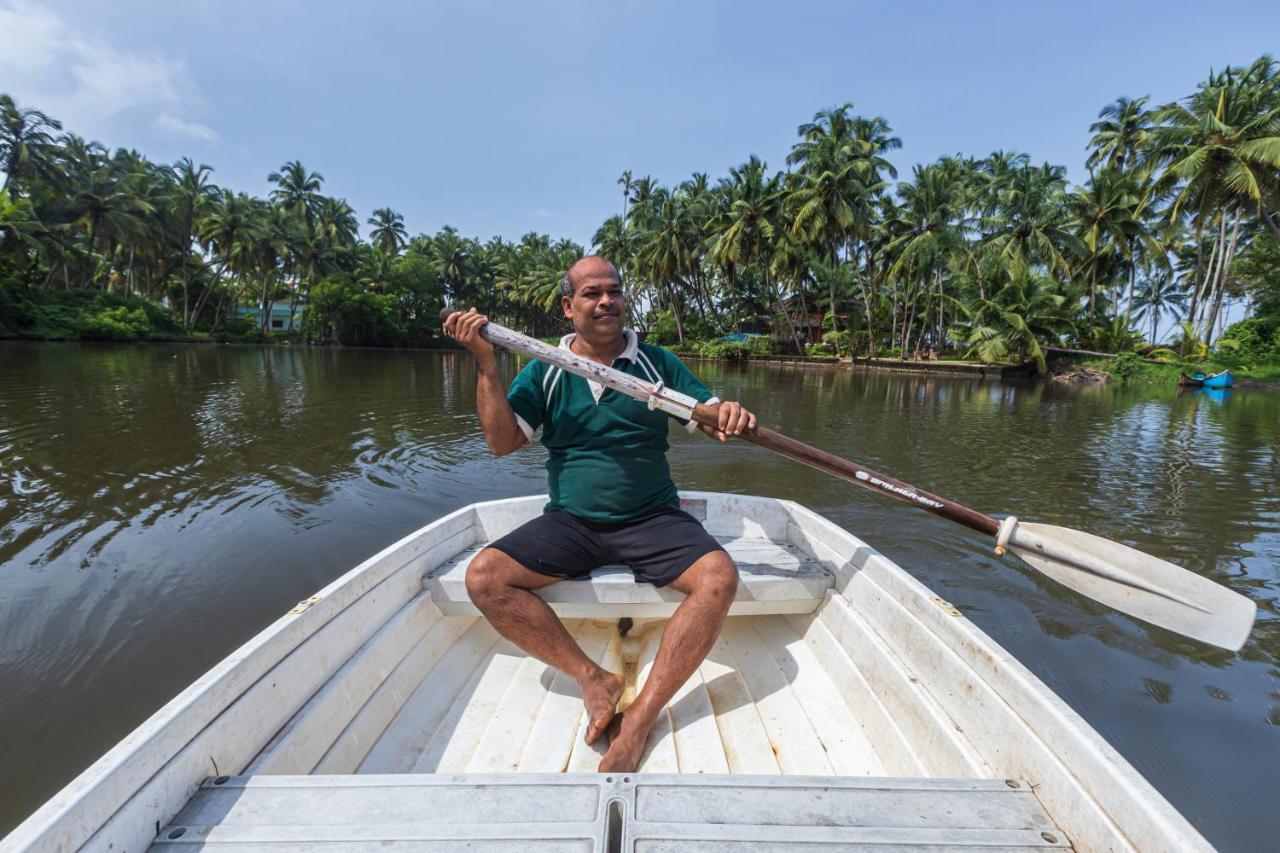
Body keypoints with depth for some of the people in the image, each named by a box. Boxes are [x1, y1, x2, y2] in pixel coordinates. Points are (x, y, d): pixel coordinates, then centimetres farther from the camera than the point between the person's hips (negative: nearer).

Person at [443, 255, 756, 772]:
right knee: (483, 577, -20)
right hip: (570, 521, 1)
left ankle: (639, 722, -18)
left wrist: (728, 414, -23)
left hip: (653, 519, 0)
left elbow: (708, 417, 2)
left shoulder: (658, 362, 6)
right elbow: (503, 442, -3)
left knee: (719, 576, -27)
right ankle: (592, 677, -11)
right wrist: (485, 364, -13)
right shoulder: (543, 372, 6)